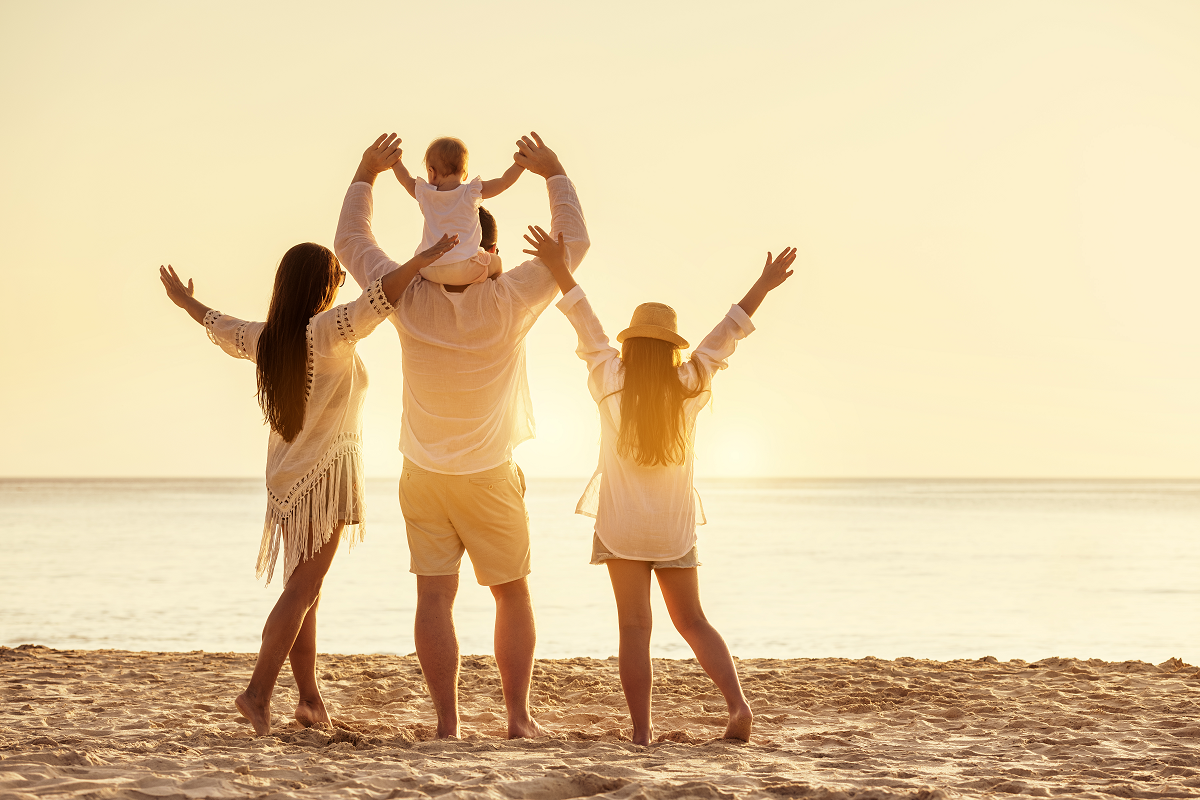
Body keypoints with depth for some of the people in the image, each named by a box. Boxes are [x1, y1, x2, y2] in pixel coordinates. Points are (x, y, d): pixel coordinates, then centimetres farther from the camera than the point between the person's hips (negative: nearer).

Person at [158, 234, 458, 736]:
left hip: (285, 477, 7)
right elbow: (376, 299, -29)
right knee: (302, 589, -9)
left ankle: (310, 700, 15)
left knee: (303, 587, 13)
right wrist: (420, 263, -36)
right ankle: (258, 693, -17)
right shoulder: (329, 331, -13)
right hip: (328, 472, -7)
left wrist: (186, 302, 43)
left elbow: (221, 328, 25)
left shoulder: (266, 339, 6)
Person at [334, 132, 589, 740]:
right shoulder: (508, 303, -15)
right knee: (512, 594, 11)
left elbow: (350, 242, 5)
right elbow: (573, 242, -4)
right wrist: (553, 173, 6)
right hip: (491, 477, -1)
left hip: (423, 477, 1)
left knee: (434, 597, 1)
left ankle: (447, 724, -1)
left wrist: (366, 174, 15)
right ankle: (518, 718, 10)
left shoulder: (410, 301, -10)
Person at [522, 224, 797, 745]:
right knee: (692, 622, 13)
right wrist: (762, 288, 8)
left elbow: (587, 326, -7)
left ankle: (642, 730, -5)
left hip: (622, 526, -2)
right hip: (676, 527, 2)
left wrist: (559, 268, -5)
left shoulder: (612, 384, -7)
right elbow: (724, 336, 2)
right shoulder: (689, 390, -3)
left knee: (634, 627, -1)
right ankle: (738, 702, -4)